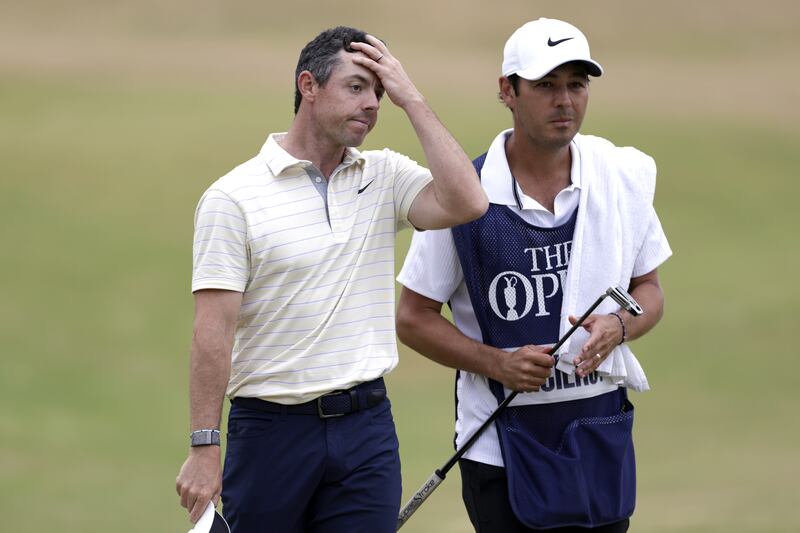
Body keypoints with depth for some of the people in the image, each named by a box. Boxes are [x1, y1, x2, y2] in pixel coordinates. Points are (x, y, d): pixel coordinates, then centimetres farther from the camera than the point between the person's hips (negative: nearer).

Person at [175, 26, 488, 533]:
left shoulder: (386, 177, 7)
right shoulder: (233, 197, -6)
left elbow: (465, 202, -12)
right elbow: (214, 330, -10)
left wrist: (411, 99, -7)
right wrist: (204, 448, -15)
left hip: (367, 427, 3)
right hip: (272, 429, -3)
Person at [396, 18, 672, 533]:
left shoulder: (626, 176, 2)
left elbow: (649, 290, 12)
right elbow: (413, 317, -2)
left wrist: (617, 326, -11)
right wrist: (497, 363, -16)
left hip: (601, 436, 3)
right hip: (502, 445, -3)